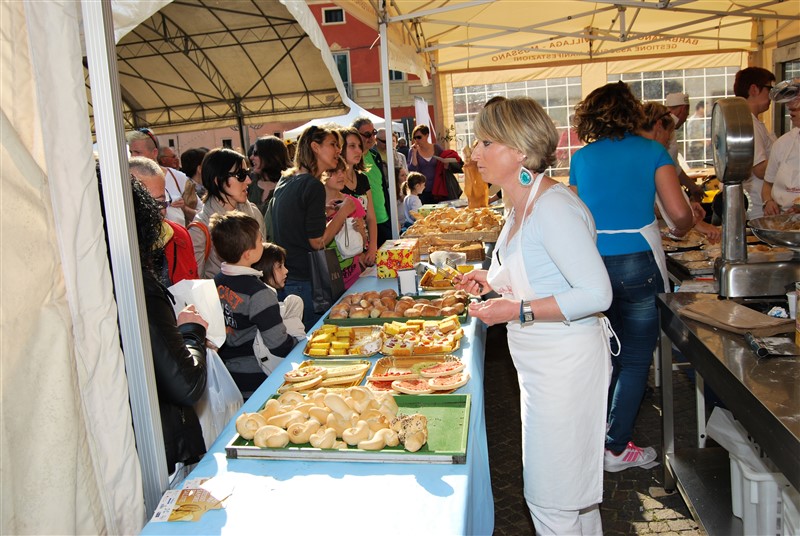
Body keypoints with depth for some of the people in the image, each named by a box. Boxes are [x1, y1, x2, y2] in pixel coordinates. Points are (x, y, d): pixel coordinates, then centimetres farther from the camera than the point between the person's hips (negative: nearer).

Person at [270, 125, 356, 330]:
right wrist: (343, 211, -7)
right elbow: (318, 242, -16)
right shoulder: (313, 186, -15)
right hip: (301, 281, -9)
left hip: (280, 279, 9)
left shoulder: (286, 180, 12)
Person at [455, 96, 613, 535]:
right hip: (541, 363, 10)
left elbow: (597, 294, -26)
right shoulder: (523, 204, 9)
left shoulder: (553, 207, -23)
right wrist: (493, 281, 6)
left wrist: (517, 311, -25)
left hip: (566, 363, -10)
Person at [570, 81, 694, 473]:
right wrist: (679, 231, 16)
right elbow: (680, 213, -6)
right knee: (635, 359, 8)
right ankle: (616, 448, 14)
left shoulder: (581, 158, 7)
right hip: (636, 263, -3)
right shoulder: (652, 151, 0)